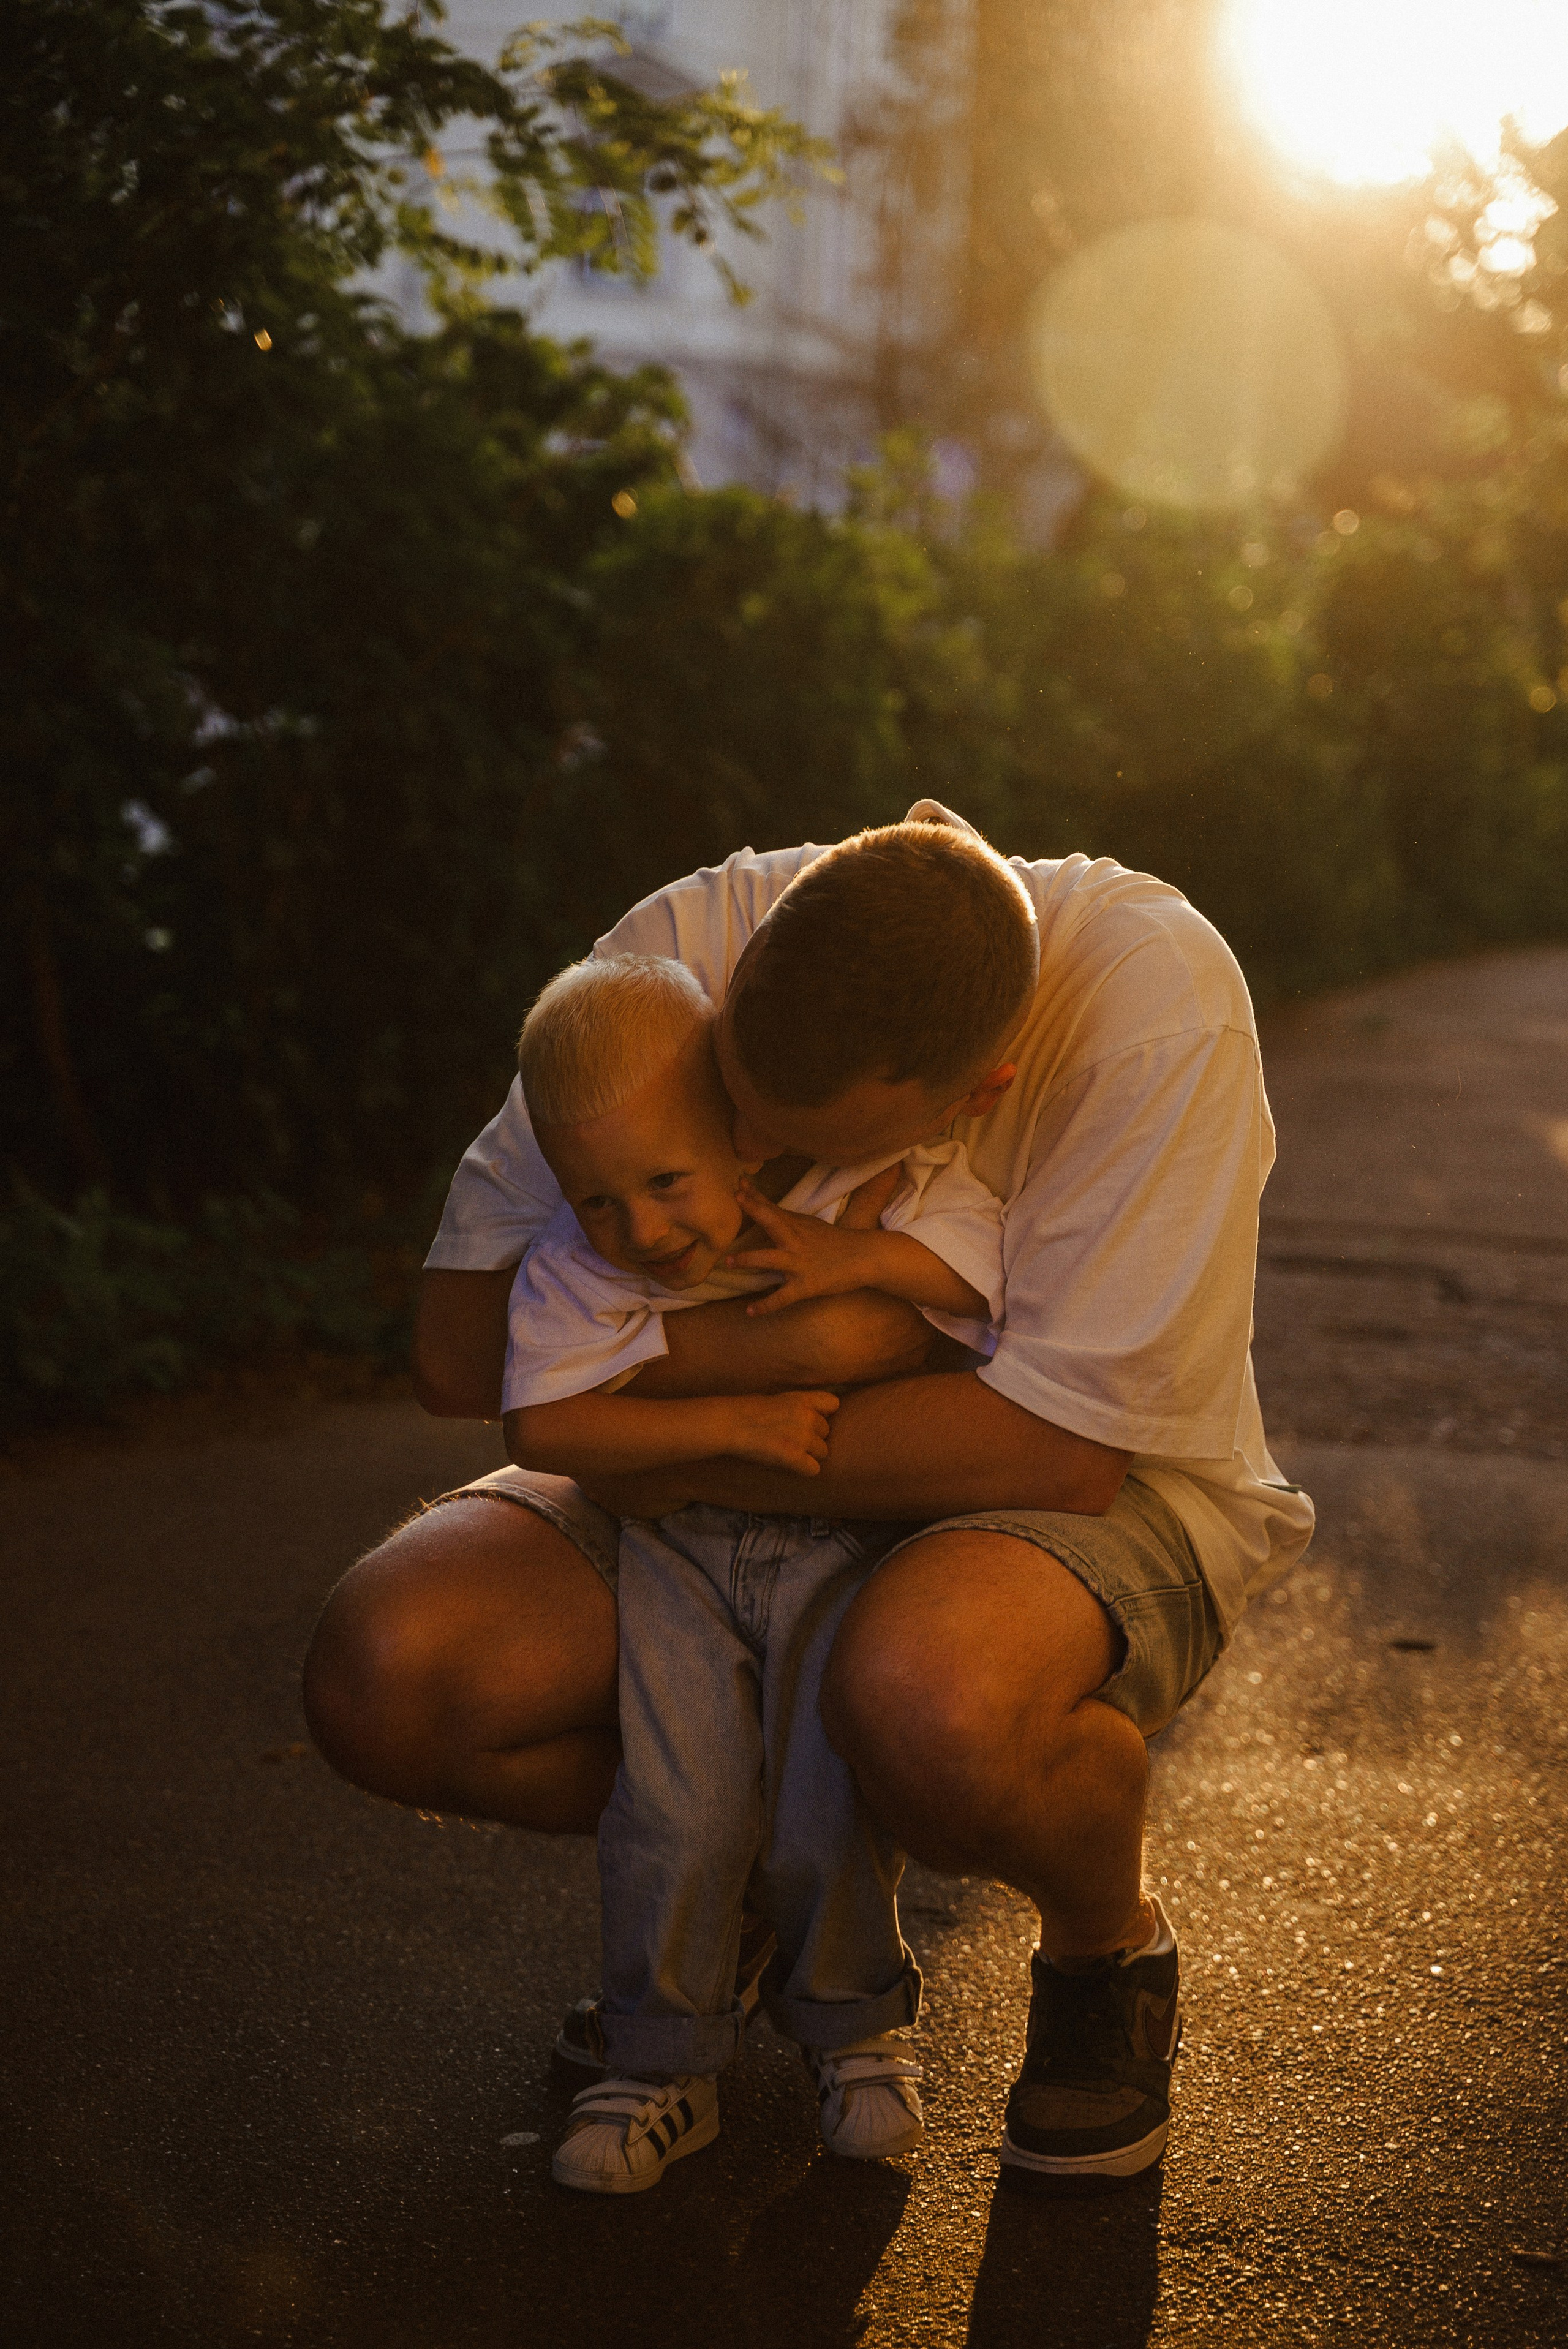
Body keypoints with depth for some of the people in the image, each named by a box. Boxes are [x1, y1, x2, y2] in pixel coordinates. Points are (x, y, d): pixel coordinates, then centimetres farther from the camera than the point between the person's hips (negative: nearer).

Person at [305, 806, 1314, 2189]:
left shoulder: (1156, 998, -29)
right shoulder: (683, 949, -21)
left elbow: (1059, 1443, -29)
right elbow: (460, 1346, -17)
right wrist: (787, 1342, -29)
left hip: (1079, 1491, -3)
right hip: (742, 1504, 4)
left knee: (932, 1702, -40)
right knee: (385, 1676, -19)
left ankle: (1109, 1950, -2)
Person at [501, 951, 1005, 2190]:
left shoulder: (846, 1184, -16)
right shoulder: (577, 1268, -16)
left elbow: (990, 1248, -14)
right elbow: (542, 1426, -23)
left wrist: (862, 1258, -30)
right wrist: (729, 1423, -32)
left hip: (845, 1538, 0)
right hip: (680, 1547, 1)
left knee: (832, 1797, -3)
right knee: (677, 1804, -5)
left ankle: (853, 2020, 25)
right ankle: (665, 2063, 14)